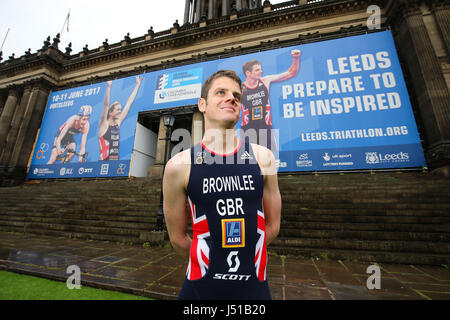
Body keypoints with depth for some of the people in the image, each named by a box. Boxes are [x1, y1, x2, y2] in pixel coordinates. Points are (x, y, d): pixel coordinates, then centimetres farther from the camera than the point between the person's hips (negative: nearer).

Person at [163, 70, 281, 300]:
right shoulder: (179, 165, -13)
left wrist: (242, 258, 4)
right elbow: (178, 238, -4)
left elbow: (272, 226, 1)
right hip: (201, 286, -1)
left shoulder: (262, 157, -7)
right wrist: (208, 264, 6)